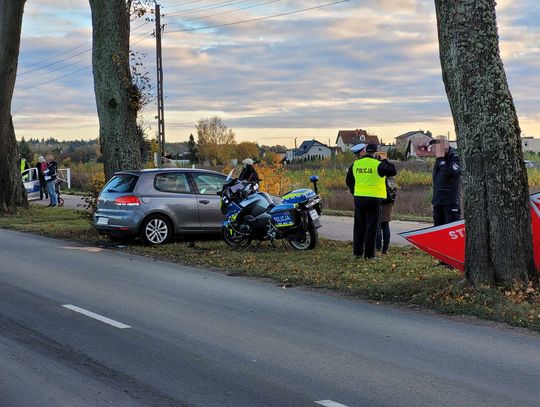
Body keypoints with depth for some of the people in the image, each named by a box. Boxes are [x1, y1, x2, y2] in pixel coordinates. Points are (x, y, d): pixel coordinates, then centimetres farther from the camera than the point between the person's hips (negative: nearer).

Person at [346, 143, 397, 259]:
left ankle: (358, 252, 16)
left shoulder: (355, 165, 5)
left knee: (359, 226, 13)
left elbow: (348, 181, 14)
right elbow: (393, 171, -3)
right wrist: (385, 161, 10)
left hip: (359, 198, 4)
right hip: (374, 199, -4)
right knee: (371, 227, 1)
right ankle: (369, 254, 1)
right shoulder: (378, 164, -10)